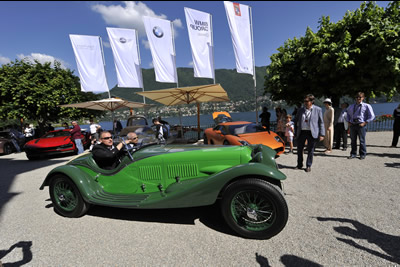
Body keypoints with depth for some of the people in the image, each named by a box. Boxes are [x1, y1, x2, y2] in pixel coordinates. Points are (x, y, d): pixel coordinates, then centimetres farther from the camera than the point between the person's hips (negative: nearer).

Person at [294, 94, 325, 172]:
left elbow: (321, 122, 0)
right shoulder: (300, 110, 8)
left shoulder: (318, 109, 1)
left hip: (312, 133, -3)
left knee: (310, 150, 6)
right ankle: (299, 165, 25)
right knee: (299, 149, 9)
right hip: (302, 132, 3)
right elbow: (296, 120, 19)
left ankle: (308, 166, 21)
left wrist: (321, 134, -5)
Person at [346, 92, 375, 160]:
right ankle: (353, 154, 14)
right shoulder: (351, 106, 15)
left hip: (361, 125, -3)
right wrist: (349, 121, 11)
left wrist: (365, 123, -10)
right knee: (353, 140, 6)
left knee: (362, 140, 0)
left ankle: (363, 154, 12)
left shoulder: (366, 106, 3)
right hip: (352, 125, 4)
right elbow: (348, 114, 26)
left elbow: (372, 116, 0)